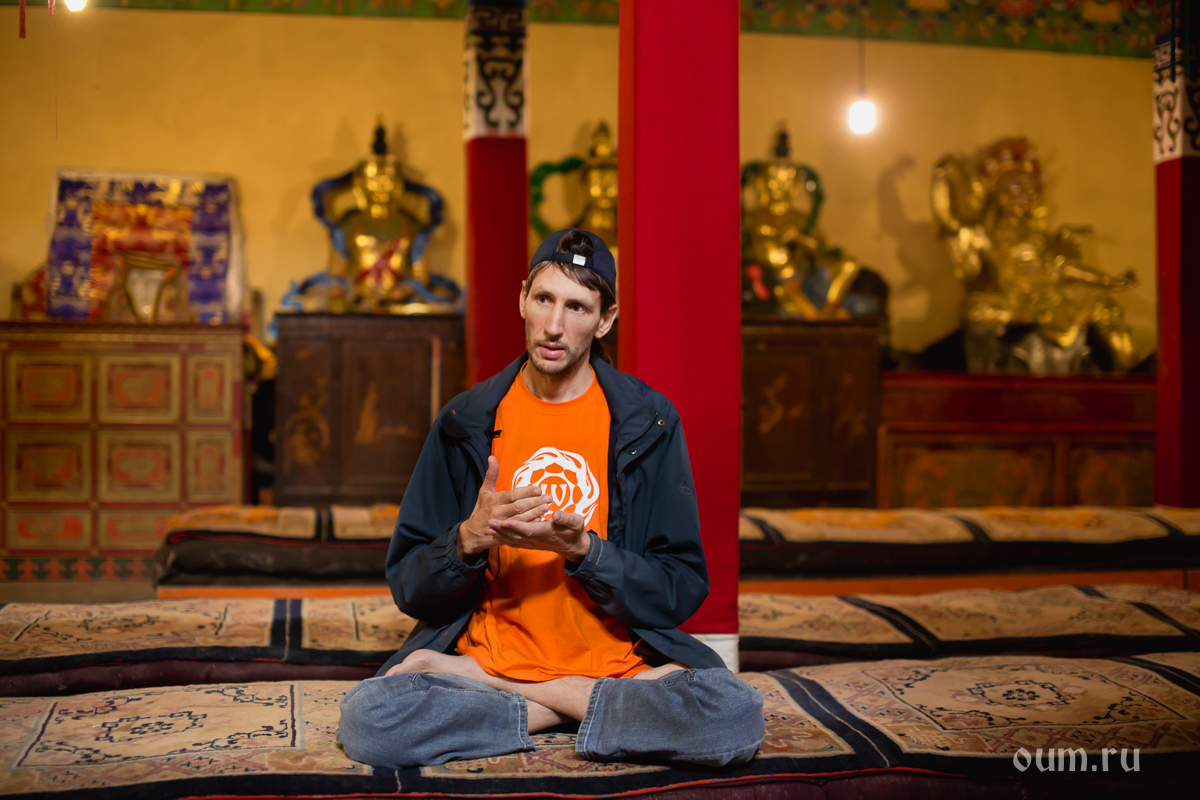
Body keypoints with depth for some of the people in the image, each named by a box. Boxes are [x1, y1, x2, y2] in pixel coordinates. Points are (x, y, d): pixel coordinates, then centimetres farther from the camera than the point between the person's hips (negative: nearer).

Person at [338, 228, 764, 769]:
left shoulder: (648, 422, 1)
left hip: (620, 660, 1)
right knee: (367, 718, -28)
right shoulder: (467, 421, 4)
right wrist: (469, 539, -17)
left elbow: (682, 592, -2)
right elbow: (408, 587, 4)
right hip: (490, 652, 0)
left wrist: (583, 549, -18)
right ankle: (597, 707, -11)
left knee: (735, 715, -30)